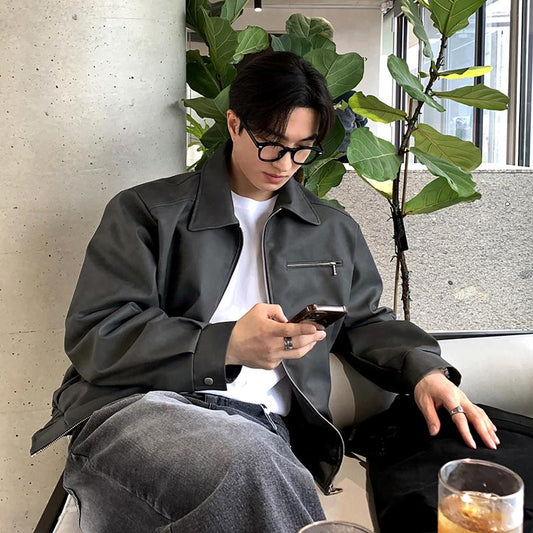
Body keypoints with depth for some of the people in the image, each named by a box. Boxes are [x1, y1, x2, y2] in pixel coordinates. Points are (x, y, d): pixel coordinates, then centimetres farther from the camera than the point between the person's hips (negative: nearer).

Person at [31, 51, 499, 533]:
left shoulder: (335, 232, 22)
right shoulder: (146, 211, 8)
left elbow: (364, 322, 29)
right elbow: (94, 334, -1)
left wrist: (424, 369, 7)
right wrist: (227, 346, -15)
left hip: (261, 426, 3)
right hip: (139, 404, -1)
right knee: (244, 461, -36)